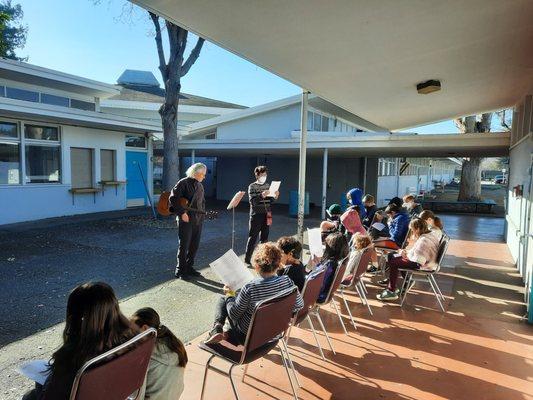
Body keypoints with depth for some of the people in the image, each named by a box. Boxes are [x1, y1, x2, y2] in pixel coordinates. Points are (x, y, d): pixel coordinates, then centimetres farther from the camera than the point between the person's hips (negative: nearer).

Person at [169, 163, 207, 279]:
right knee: (184, 245, 0)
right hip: (185, 219, -7)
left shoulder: (200, 186, 14)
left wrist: (203, 213, 8)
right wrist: (182, 213, -19)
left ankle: (189, 267, 25)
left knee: (194, 245, 11)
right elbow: (173, 198, -17)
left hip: (198, 219, 7)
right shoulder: (183, 183, -9)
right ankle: (180, 271, 12)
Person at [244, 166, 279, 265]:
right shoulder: (252, 186, -5)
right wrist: (262, 195, -28)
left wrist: (275, 197, -6)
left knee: (264, 238, 10)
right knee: (252, 238, -2)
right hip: (256, 215, -5)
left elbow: (270, 201, 14)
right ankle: (247, 259, 5)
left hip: (266, 215, 5)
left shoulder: (268, 185, 11)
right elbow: (252, 201, -14)